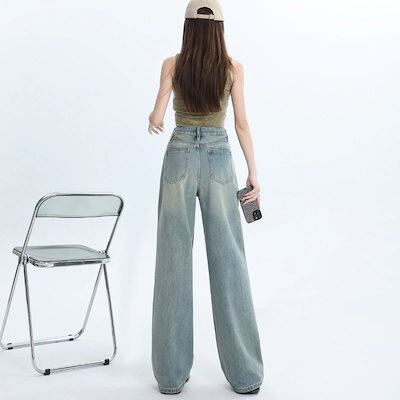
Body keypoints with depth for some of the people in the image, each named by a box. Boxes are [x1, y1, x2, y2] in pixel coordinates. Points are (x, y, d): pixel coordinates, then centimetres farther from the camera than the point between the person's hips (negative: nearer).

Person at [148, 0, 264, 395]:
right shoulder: (233, 67, 1)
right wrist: (254, 173, 3)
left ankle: (172, 371, 8)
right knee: (228, 262, 4)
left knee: (174, 262, 5)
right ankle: (244, 372, 7)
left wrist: (151, 122, 14)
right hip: (219, 160, 0)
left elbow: (157, 118, -7)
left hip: (179, 158, 0)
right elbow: (241, 123, -2)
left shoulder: (172, 64, 0)